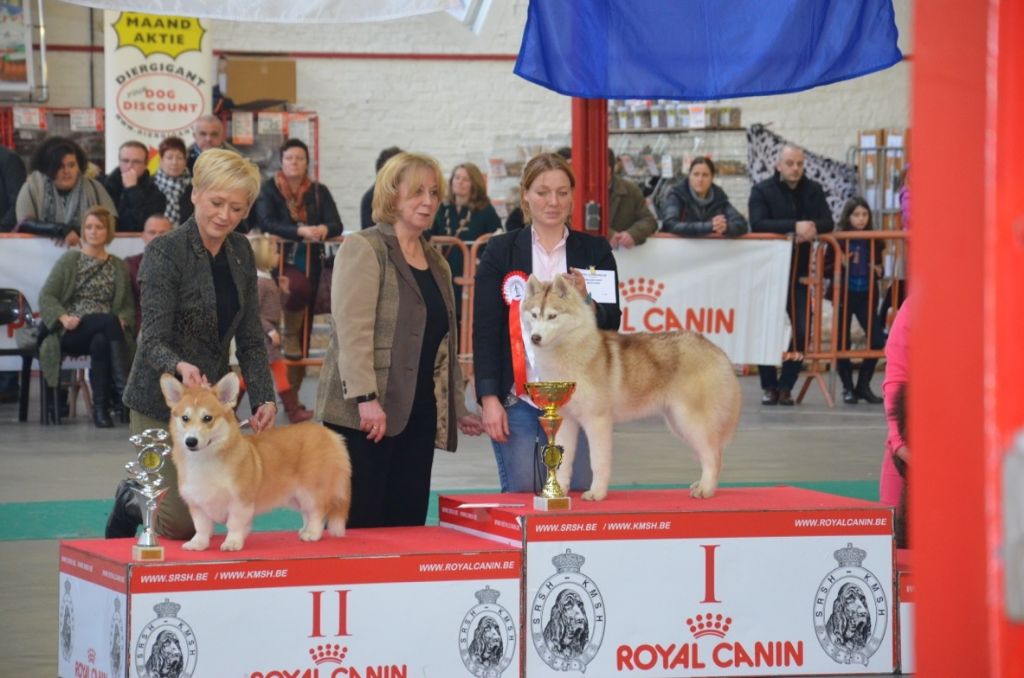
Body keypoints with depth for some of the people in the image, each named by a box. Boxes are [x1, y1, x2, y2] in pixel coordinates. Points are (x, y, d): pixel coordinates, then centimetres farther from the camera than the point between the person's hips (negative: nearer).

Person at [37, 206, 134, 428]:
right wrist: (63, 317, -15)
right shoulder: (70, 259, 11)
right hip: (71, 333, -2)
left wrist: (122, 320, -9)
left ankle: (101, 408, -35)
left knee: (100, 342, -38)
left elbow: (129, 306, 15)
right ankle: (122, 385, -43)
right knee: (108, 321, -35)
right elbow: (46, 296, 4)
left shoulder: (118, 267, 19)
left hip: (104, 332, 2)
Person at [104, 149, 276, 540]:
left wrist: (264, 399, -7)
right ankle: (132, 499, 23)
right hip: (161, 402, -6)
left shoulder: (240, 252, 4)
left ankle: (133, 497, 36)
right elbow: (153, 341, -19)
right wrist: (181, 368, -41)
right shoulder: (164, 253, -15)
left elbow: (250, 339, 7)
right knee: (179, 523, -8)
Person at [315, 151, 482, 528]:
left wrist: (457, 408, 23)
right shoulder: (363, 249, -4)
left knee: (408, 522, 4)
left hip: (419, 413, 7)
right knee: (359, 525, -7)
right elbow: (352, 328, -14)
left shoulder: (436, 263, 20)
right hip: (364, 415, -7)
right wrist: (366, 397, -22)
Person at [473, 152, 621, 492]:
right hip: (517, 398, -1)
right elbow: (484, 329, 1)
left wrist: (585, 302, -16)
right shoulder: (500, 251, 4)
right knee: (520, 496, -5)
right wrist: (488, 397, -8)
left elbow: (612, 323, 6)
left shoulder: (594, 251, 9)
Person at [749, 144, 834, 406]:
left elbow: (827, 223, -2)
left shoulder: (813, 190, 8)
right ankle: (768, 386, 10)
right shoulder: (761, 191, -3)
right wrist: (795, 226, -28)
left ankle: (786, 386, 9)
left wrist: (812, 228, -25)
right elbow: (758, 224, -19)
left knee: (801, 330, -2)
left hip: (800, 272, 3)